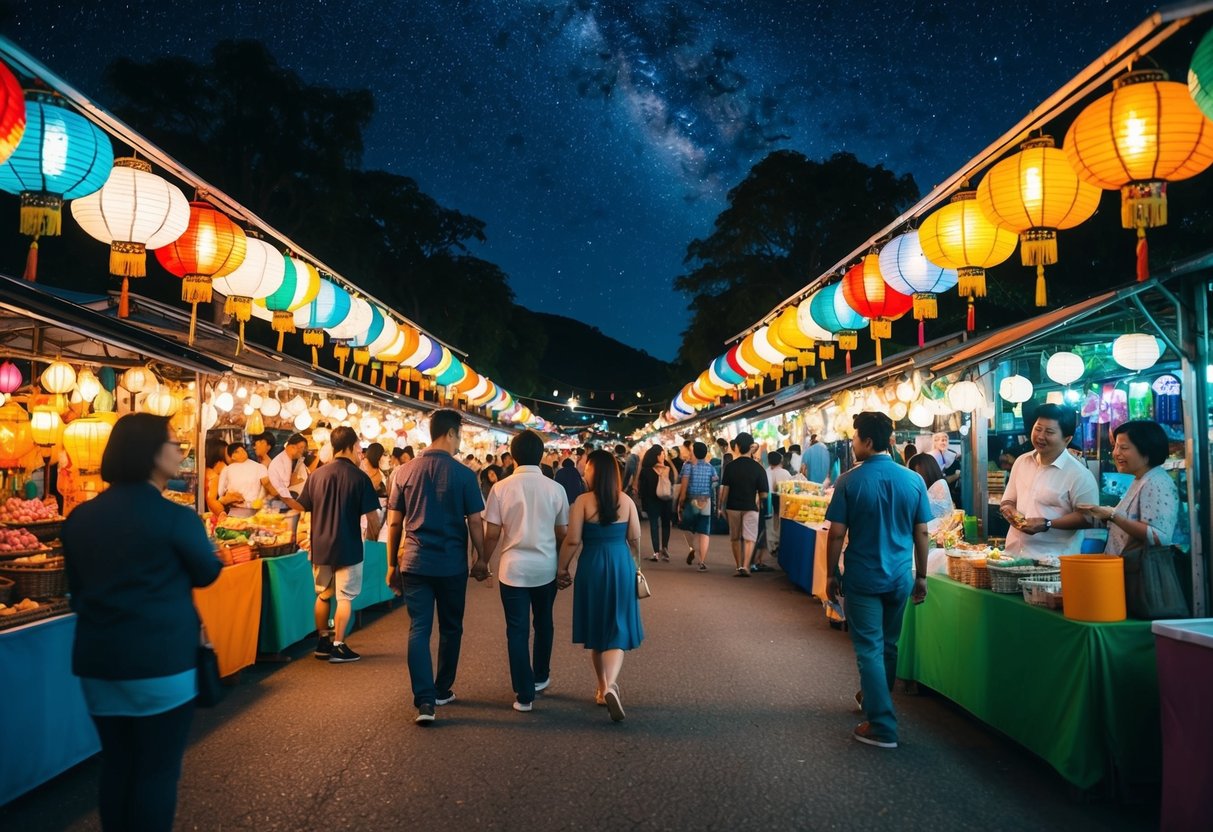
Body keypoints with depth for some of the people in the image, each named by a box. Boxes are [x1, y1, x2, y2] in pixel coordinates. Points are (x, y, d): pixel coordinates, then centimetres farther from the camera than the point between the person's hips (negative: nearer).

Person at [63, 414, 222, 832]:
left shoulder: (79, 516, 4)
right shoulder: (175, 517, -15)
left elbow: (76, 587, 15)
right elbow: (208, 573, 1)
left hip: (98, 658, 6)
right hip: (161, 659, -6)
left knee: (116, 765, 18)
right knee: (157, 770, 5)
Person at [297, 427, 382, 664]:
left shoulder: (316, 475, 0)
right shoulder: (359, 477, -12)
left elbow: (303, 509, 6)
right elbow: (372, 517, -11)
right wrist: (372, 536, 8)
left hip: (320, 546, 5)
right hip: (348, 546, -5)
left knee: (323, 595, 17)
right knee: (345, 597, 4)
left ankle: (322, 642, 26)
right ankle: (338, 647, 6)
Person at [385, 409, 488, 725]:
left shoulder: (403, 472, 0)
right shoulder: (463, 474, -9)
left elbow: (394, 523, 4)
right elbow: (475, 522, -6)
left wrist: (392, 564, 13)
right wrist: (482, 559, 7)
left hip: (414, 562, 2)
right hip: (451, 564, -2)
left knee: (419, 630, 4)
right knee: (450, 628, 15)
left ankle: (424, 700, -3)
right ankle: (442, 690, 28)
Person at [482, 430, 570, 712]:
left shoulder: (501, 488, -8)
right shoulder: (555, 489, -5)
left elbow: (492, 534, -7)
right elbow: (562, 533, 0)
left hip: (513, 568, -2)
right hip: (546, 567, 2)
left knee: (517, 630, 6)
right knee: (543, 623, 22)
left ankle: (524, 695, 9)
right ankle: (540, 677, 38)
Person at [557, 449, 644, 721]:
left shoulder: (583, 501, -10)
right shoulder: (627, 501, -1)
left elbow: (573, 541, -12)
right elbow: (635, 540, 3)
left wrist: (562, 568, 1)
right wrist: (634, 566, 21)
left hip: (592, 567, -1)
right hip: (621, 566, 1)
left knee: (595, 628, 16)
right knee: (617, 628, 4)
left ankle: (602, 688, 26)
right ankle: (611, 685, -18)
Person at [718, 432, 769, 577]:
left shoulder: (730, 466, -5)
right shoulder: (758, 468, -7)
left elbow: (725, 489, -7)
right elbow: (763, 494, -7)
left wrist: (721, 507, 2)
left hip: (733, 507, 2)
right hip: (750, 507, -2)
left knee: (735, 538, 14)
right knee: (749, 538, 2)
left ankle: (739, 567, 18)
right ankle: (745, 567, -12)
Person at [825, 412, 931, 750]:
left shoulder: (850, 481, -12)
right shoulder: (914, 480, -3)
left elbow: (836, 534, -11)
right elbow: (922, 533, 2)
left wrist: (831, 575, 1)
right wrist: (921, 576, 12)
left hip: (863, 579, -4)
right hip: (900, 578, 4)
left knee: (870, 649, 4)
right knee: (888, 645, 21)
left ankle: (882, 727, 6)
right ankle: (874, 698, 42)